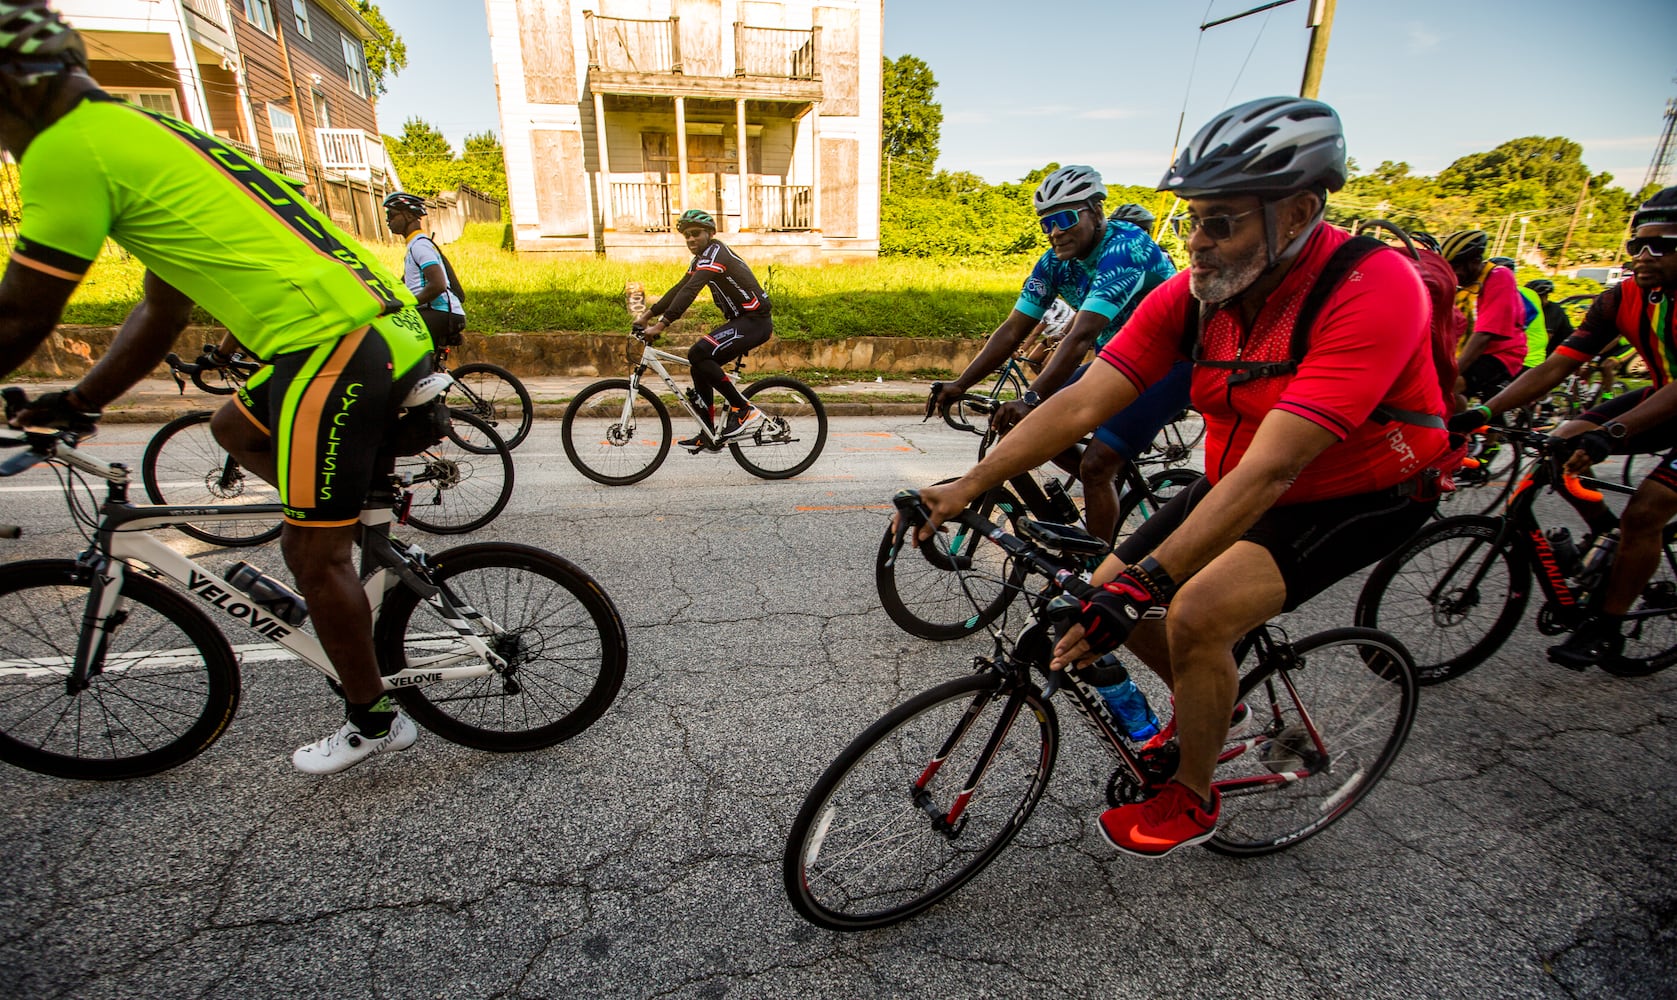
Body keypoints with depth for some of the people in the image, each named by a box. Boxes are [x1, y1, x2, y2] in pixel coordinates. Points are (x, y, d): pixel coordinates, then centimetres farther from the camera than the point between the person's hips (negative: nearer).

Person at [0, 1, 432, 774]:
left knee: (313, 554, 2)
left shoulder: (68, 147, -4)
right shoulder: (152, 136, 26)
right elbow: (161, 315, 29)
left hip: (337, 348, -9)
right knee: (235, 429, 32)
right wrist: (78, 403, 30)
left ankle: (373, 722, 17)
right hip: (387, 327, 9)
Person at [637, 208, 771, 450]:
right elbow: (679, 289, 18)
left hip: (755, 321, -10)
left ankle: (743, 409, -15)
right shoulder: (702, 259, 16)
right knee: (701, 366, 8)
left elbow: (690, 291, -26)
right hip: (740, 320, 10)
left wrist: (661, 325, -31)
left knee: (698, 354, -23)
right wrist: (647, 314, 12)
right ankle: (708, 435, 13)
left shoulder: (715, 253, -15)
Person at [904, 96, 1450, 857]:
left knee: (1198, 615, -26)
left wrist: (1142, 586, -44)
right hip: (1238, 484, 6)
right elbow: (1081, 404, -19)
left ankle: (1191, 800, 4)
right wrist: (964, 487, -27)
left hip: (1356, 494, -6)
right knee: (1109, 591, -3)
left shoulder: (1371, 291, -30)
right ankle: (1209, 706, 29)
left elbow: (1270, 470, -39)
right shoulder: (1190, 295, -13)